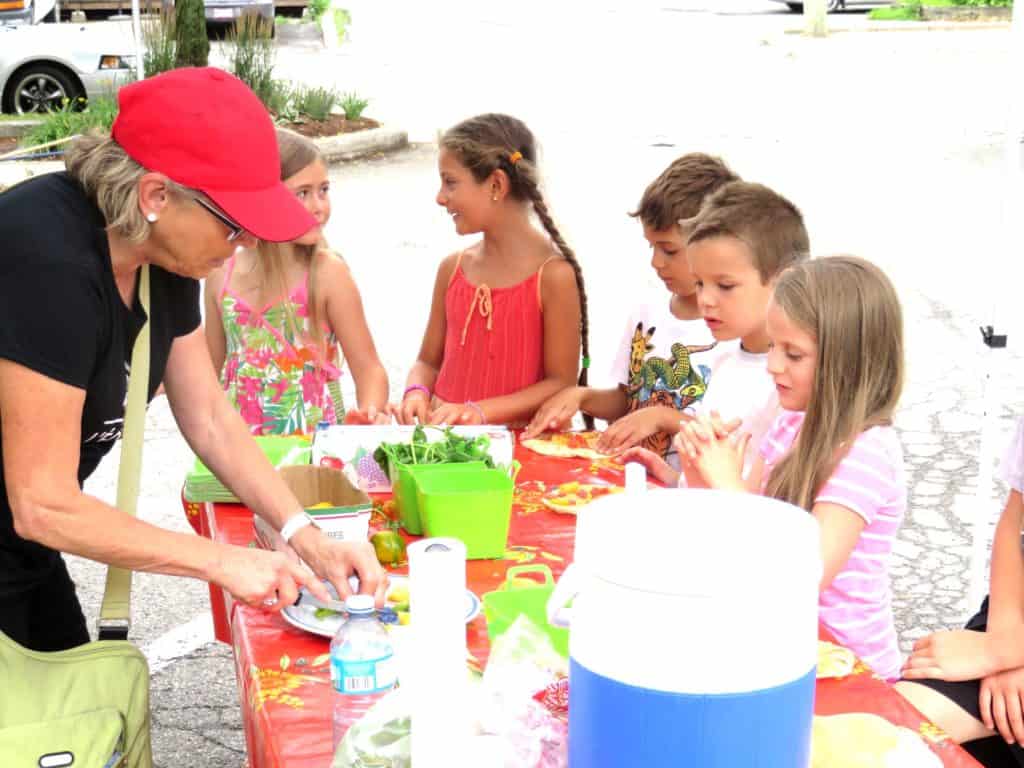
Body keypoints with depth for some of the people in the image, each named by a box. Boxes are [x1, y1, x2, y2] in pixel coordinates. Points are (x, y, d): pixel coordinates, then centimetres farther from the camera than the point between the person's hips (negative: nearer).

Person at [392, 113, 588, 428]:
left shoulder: (554, 275, -9)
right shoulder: (453, 268, 7)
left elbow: (562, 383, -8)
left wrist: (479, 411, -16)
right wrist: (417, 393, -8)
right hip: (444, 432, 4)